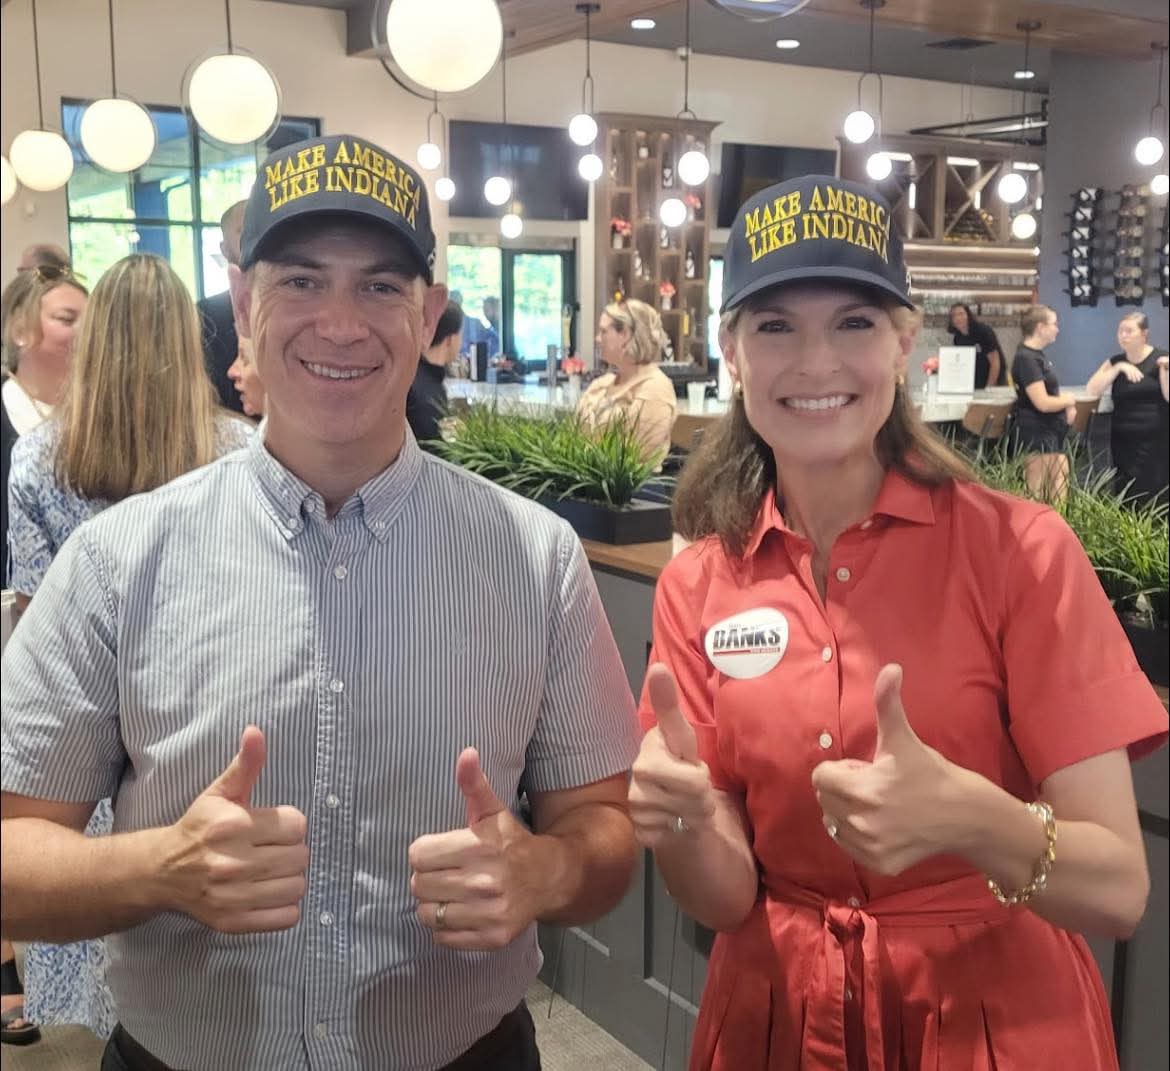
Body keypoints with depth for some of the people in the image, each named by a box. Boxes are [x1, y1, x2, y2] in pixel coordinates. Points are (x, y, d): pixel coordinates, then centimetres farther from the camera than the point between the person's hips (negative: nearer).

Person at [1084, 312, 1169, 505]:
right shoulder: (1115, 361, 11)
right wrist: (1119, 368, -10)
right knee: (1126, 497, 0)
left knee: (1153, 497, -8)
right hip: (1123, 441, 4)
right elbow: (1091, 391, -2)